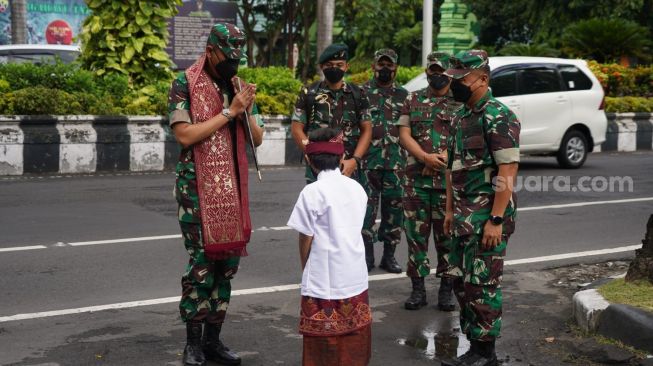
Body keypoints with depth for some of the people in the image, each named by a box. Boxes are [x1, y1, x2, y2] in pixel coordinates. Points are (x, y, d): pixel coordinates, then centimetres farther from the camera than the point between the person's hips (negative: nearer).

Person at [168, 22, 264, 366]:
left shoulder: (239, 85, 10)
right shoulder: (185, 84, -6)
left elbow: (257, 139, 11)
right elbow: (185, 135, -17)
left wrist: (247, 111, -8)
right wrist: (228, 111, -15)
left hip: (233, 187, 6)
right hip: (198, 187, -6)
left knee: (227, 263, 7)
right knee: (201, 265, -5)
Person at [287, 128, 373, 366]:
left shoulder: (312, 192, -12)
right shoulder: (357, 188, 5)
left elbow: (306, 240, -9)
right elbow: (354, 230, 9)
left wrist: (305, 270, 9)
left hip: (324, 282, -5)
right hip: (356, 279, 6)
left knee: (325, 345, 5)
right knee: (353, 336, 15)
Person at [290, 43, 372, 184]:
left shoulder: (357, 95, 10)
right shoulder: (309, 93, 5)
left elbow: (366, 130, 10)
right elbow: (296, 129, 2)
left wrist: (354, 160, -5)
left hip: (349, 169, 2)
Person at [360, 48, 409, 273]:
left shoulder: (404, 96, 12)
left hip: (396, 162, 2)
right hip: (368, 160, -2)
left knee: (394, 209, 7)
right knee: (366, 208, 0)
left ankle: (389, 256, 18)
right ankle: (367, 256, 9)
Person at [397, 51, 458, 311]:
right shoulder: (413, 100, 11)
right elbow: (404, 134, 3)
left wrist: (444, 157, -17)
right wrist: (425, 157, -13)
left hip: (449, 179, -2)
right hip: (416, 178, 2)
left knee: (446, 234, 4)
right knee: (416, 233, 5)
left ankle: (446, 288, 15)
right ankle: (418, 288, 14)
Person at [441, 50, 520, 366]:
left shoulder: (498, 117, -14)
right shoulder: (460, 118, 14)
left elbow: (508, 171, -19)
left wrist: (496, 220, -22)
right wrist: (450, 210, 18)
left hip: (488, 215, -9)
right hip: (464, 215, 9)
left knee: (482, 284, -3)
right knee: (462, 282, 13)